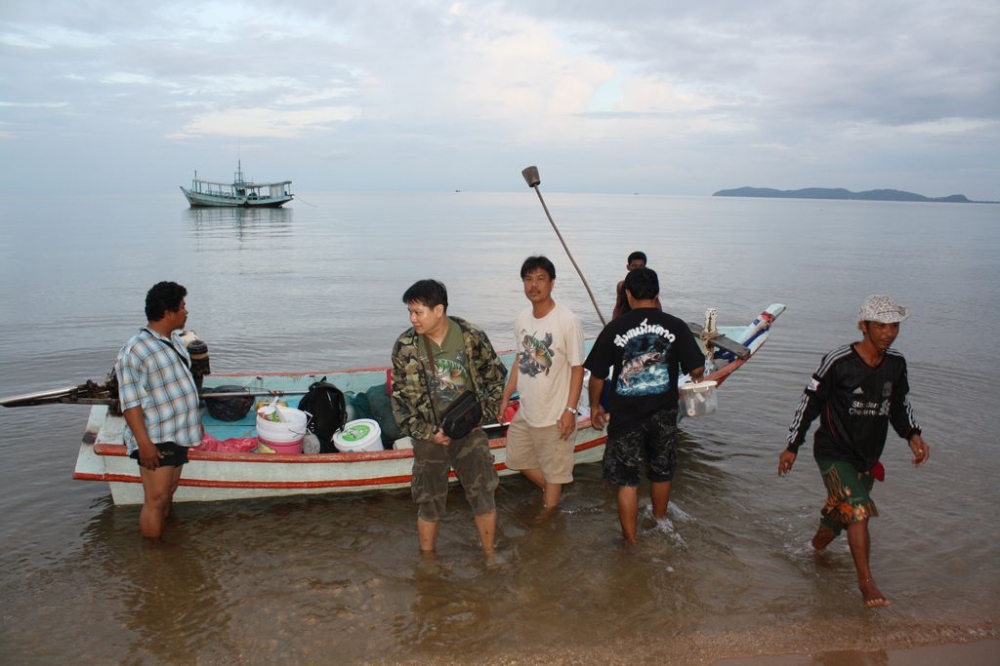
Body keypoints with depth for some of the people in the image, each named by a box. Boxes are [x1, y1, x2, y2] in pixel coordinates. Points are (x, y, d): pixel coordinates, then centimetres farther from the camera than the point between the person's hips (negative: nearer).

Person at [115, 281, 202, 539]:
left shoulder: (173, 339, 8)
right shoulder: (135, 351, -19)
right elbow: (130, 402, -20)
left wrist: (195, 422, 23)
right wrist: (144, 443, -23)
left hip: (177, 433, 9)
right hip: (155, 439, -9)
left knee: (169, 492, 19)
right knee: (156, 499, -4)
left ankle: (162, 535, 34)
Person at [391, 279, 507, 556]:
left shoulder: (472, 337, -11)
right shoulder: (404, 346, -11)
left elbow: (496, 378, 1)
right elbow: (400, 398, -5)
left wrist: (481, 415, -8)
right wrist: (427, 433, -12)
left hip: (470, 432, 0)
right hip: (430, 437, 0)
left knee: (483, 496, 8)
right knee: (429, 504, 11)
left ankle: (490, 554, 30)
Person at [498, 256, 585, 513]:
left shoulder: (568, 322, -19)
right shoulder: (522, 320, 0)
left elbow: (577, 368, -14)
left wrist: (570, 410, -16)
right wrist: (505, 398, 12)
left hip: (555, 413, -6)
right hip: (525, 410, 7)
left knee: (554, 468, 9)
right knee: (517, 457, 21)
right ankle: (549, 490, 45)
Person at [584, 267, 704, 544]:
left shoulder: (614, 328, -9)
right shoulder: (675, 326, -8)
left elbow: (597, 375, -5)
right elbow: (697, 369, -7)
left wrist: (595, 406, 12)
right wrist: (696, 377, 17)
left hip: (625, 416, -2)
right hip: (664, 415, 2)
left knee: (627, 480, 9)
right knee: (662, 474, 22)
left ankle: (631, 541, 16)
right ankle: (659, 524, 43)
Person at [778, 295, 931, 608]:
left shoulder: (896, 364, -1)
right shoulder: (838, 361, -18)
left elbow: (898, 406, 14)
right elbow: (809, 402, -11)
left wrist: (912, 435, -4)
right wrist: (792, 447, -7)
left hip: (868, 457, 6)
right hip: (834, 453, -6)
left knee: (841, 513, 17)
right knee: (859, 510, -18)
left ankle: (817, 544, 47)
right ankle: (866, 580, -5)